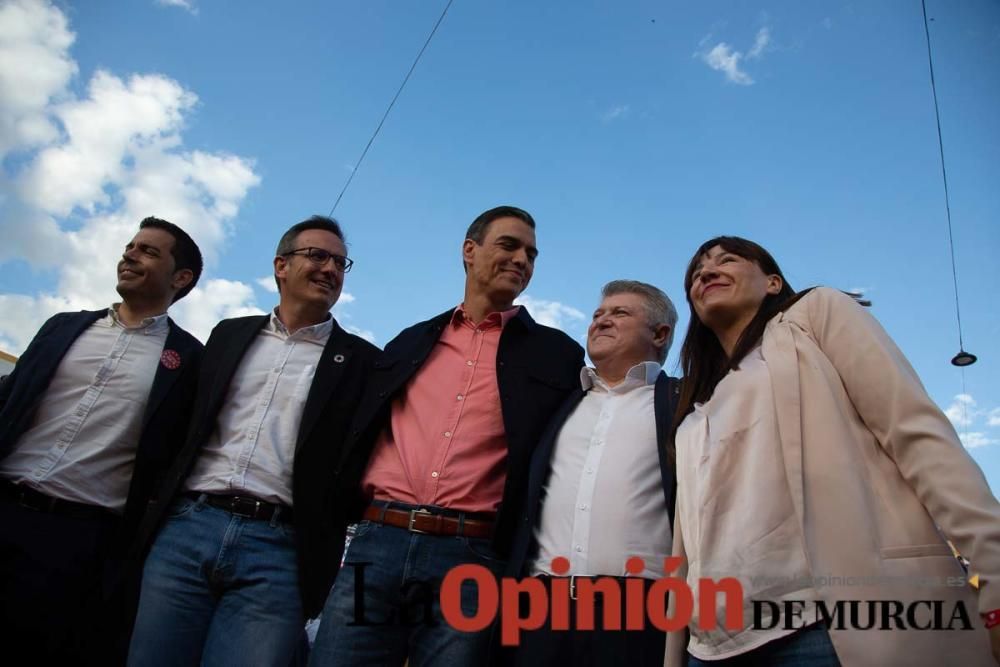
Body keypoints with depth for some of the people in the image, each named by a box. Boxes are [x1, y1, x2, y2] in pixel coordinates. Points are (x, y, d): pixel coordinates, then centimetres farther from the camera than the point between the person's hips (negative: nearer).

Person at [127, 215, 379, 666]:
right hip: (185, 527, 3)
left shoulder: (361, 360, 4)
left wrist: (327, 559, -4)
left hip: (278, 550, -3)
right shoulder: (229, 334, 14)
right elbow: (186, 422, 18)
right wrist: (158, 502, 11)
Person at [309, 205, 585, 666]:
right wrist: (337, 519, 11)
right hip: (377, 543, 3)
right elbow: (360, 434, 21)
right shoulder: (411, 342, 17)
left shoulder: (555, 353, 8)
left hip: (471, 558, -2)